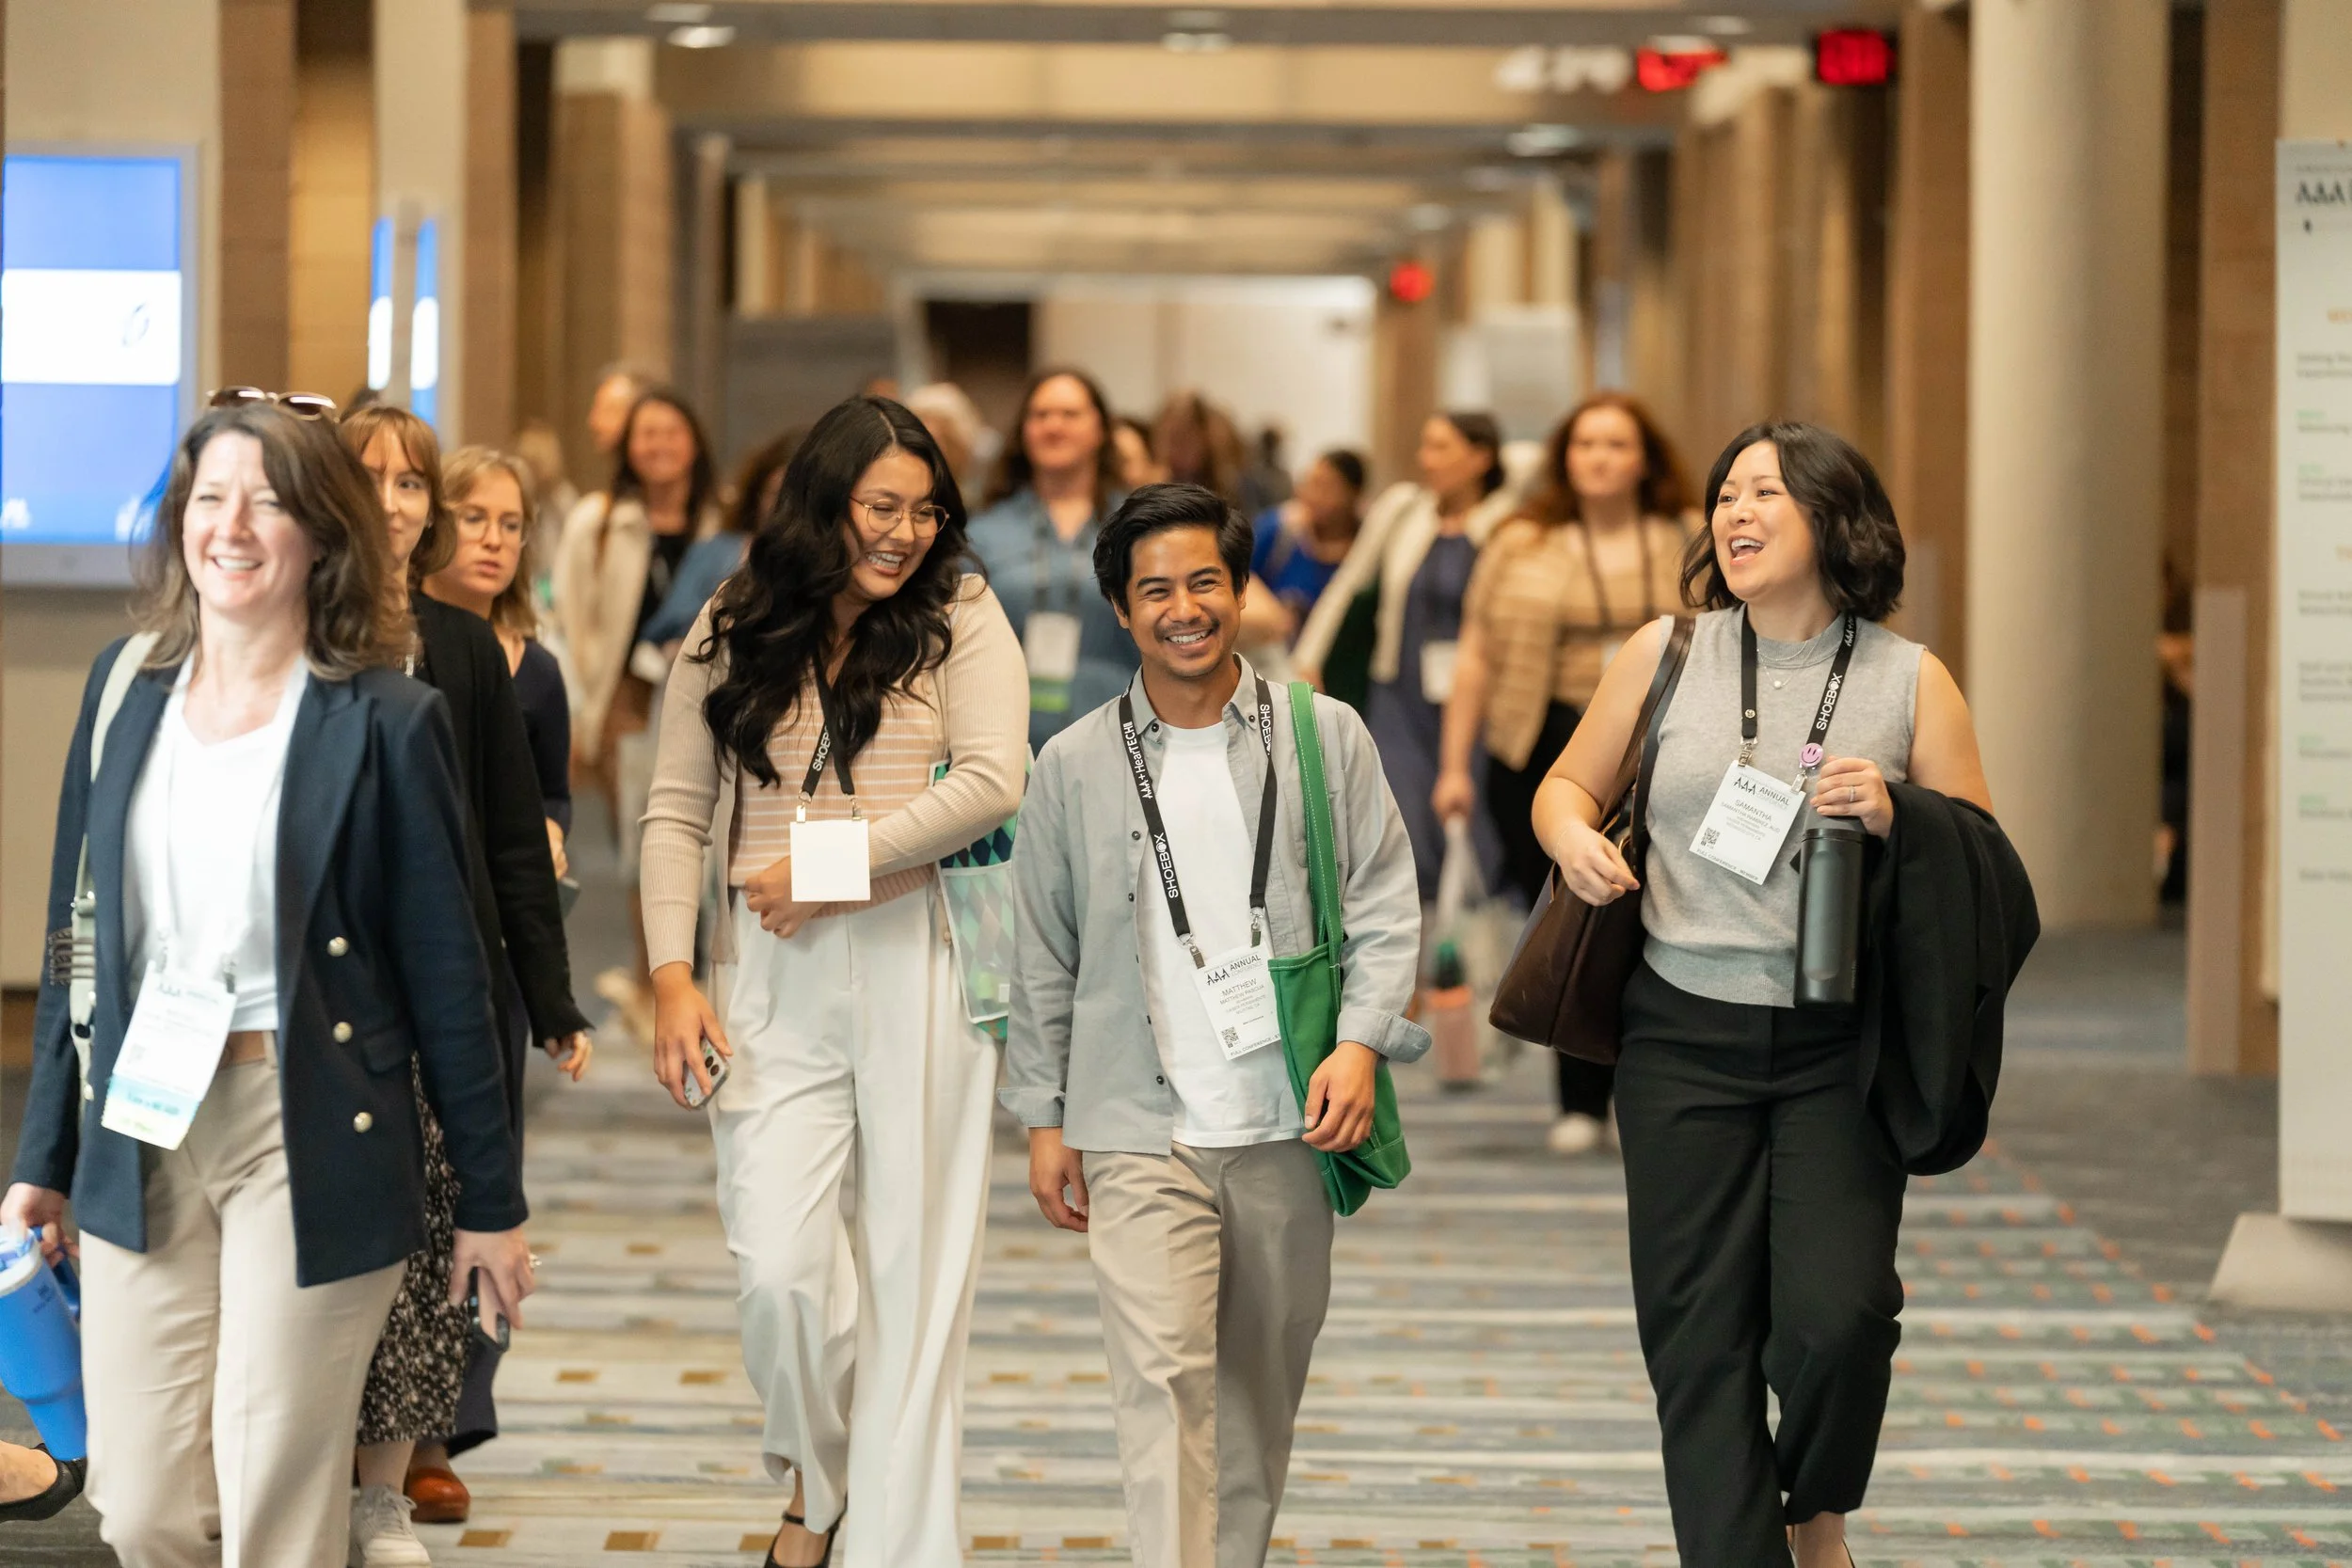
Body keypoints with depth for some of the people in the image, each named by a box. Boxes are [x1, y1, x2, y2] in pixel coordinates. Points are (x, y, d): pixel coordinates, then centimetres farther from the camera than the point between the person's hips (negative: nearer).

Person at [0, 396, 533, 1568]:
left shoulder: (383, 722, -6)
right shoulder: (128, 690, 7)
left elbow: (445, 974, -3)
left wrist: (490, 1201, -1)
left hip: (309, 1145, -4)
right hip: (142, 1135, 4)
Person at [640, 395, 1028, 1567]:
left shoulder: (960, 617, 3)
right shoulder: (732, 634, 8)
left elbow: (991, 783, -9)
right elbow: (677, 810, 8)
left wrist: (828, 865, -10)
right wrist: (673, 977, -3)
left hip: (921, 971, -1)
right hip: (774, 982, 1)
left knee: (915, 1266, 1)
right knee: (776, 1267, -7)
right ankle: (816, 1468, 22)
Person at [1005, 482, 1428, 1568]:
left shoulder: (1324, 736, 4)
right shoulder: (1076, 765, 5)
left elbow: (1386, 906, 4)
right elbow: (1045, 958, 10)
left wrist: (1361, 1041, -10)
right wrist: (1043, 1117, 7)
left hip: (1288, 1125, 1)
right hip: (1140, 1128, -1)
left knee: (1263, 1380, 11)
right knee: (1164, 1374, -14)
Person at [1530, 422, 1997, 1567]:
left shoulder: (1910, 681, 3)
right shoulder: (1666, 655, 6)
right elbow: (1567, 784, 17)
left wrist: (1897, 816, -15)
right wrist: (1573, 838, -5)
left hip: (1840, 1049, -2)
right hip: (1684, 1038, 2)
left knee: (1835, 1314, -13)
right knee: (1698, 1336, 1)